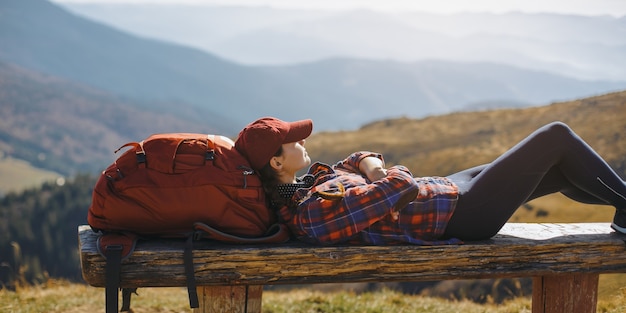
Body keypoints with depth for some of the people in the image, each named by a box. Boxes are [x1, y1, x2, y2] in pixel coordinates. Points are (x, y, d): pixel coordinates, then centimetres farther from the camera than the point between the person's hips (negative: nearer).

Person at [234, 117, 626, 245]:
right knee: (558, 136, 2)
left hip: (447, 189, 10)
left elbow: (355, 162, 14)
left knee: (556, 171, 21)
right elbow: (401, 188, -32)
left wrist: (369, 164, -8)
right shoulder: (318, 209, -32)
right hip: (463, 210, -10)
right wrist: (391, 175, -10)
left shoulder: (295, 191, -2)